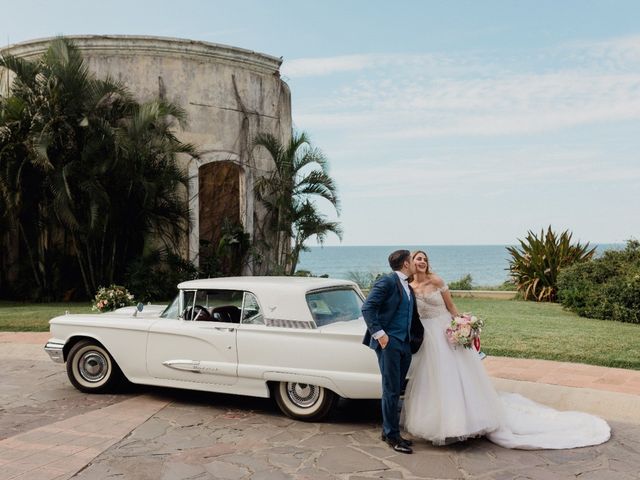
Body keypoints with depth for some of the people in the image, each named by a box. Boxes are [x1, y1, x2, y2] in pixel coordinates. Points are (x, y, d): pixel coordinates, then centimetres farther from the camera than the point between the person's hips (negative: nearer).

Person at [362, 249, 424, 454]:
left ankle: (388, 431, 24)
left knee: (396, 390, 13)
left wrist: (415, 339, 12)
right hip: (389, 343, -8)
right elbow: (367, 308, -16)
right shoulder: (387, 281, -9)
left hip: (405, 345, 8)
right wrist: (379, 334, -19)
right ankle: (392, 436, 6)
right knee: (391, 390, -3)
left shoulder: (408, 288, 17)